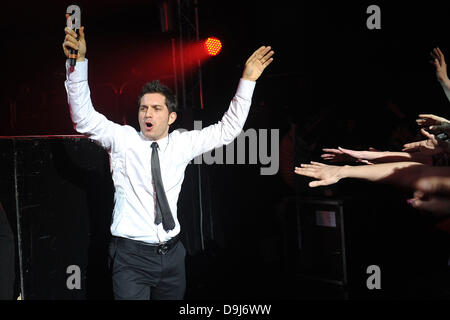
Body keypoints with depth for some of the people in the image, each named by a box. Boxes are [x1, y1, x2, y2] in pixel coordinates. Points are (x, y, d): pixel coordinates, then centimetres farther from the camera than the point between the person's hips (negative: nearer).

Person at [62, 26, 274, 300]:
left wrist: (247, 81, 0)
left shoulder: (182, 144, 4)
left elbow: (227, 130, 7)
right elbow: (85, 118, -15)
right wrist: (78, 62, -29)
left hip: (172, 255, 4)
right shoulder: (123, 139, -3)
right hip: (132, 256, -3)